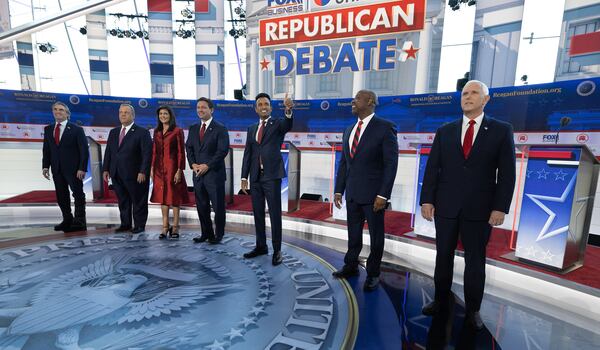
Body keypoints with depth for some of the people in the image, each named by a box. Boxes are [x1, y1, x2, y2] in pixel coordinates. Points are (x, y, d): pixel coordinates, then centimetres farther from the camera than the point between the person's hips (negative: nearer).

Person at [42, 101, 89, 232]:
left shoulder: (77, 129, -3)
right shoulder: (48, 129, 12)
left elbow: (84, 150, -8)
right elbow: (46, 149, 14)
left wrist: (82, 168, -15)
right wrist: (45, 166, 2)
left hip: (73, 169, -5)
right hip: (57, 169, 5)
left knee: (78, 195, -1)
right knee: (61, 196, 8)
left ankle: (79, 222, 4)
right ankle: (67, 221, 17)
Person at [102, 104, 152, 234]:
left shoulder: (142, 132, -5)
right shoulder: (113, 132, 15)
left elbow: (147, 154, -11)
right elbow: (108, 152, 16)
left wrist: (143, 172, -17)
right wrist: (105, 169, 8)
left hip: (135, 174, -6)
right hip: (116, 174, 6)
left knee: (138, 201, 3)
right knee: (122, 201, 13)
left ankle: (139, 225, 14)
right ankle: (125, 224, 23)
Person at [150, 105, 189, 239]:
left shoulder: (177, 131, -4)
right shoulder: (157, 131, 12)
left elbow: (181, 152, -8)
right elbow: (154, 151, 14)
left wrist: (179, 170, -13)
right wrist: (152, 168, 7)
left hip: (172, 167, -5)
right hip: (159, 168, 5)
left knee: (174, 196, 1)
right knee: (162, 196, 8)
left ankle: (175, 226, 12)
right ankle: (165, 226, 18)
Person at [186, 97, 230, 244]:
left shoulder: (220, 128, -4)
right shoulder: (193, 129, 14)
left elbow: (223, 150, -11)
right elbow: (189, 148, 14)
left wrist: (207, 166, -15)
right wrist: (193, 164, -4)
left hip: (214, 173, -5)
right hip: (198, 173, 6)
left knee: (218, 206, 2)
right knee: (201, 206, 11)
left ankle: (218, 234, 16)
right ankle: (206, 233, 24)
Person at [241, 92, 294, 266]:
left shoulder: (278, 124, 2)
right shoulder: (252, 129, 15)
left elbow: (288, 125, -23)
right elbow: (247, 154, 13)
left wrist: (288, 110, -44)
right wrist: (244, 177, 7)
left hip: (272, 176, -5)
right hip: (255, 177, 5)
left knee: (275, 214, 0)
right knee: (258, 213, 13)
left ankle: (277, 250, 12)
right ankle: (261, 246, 28)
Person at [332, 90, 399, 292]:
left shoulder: (385, 127, -7)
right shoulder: (349, 130, 12)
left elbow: (391, 164, -12)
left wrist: (383, 195, -17)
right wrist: (339, 190, 8)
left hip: (373, 194, -5)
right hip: (352, 194, 6)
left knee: (376, 235, 11)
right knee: (353, 233, 17)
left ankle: (373, 273, 28)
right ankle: (351, 266, 35)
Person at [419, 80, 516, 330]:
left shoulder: (501, 130, 2)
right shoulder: (445, 131, 6)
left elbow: (507, 173, -2)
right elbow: (432, 168, 2)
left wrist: (500, 207, -9)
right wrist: (426, 199, -5)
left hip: (479, 208, -1)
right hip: (445, 205, 2)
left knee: (475, 260, 10)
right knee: (443, 256, 12)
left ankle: (472, 309, 28)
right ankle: (440, 299, 30)